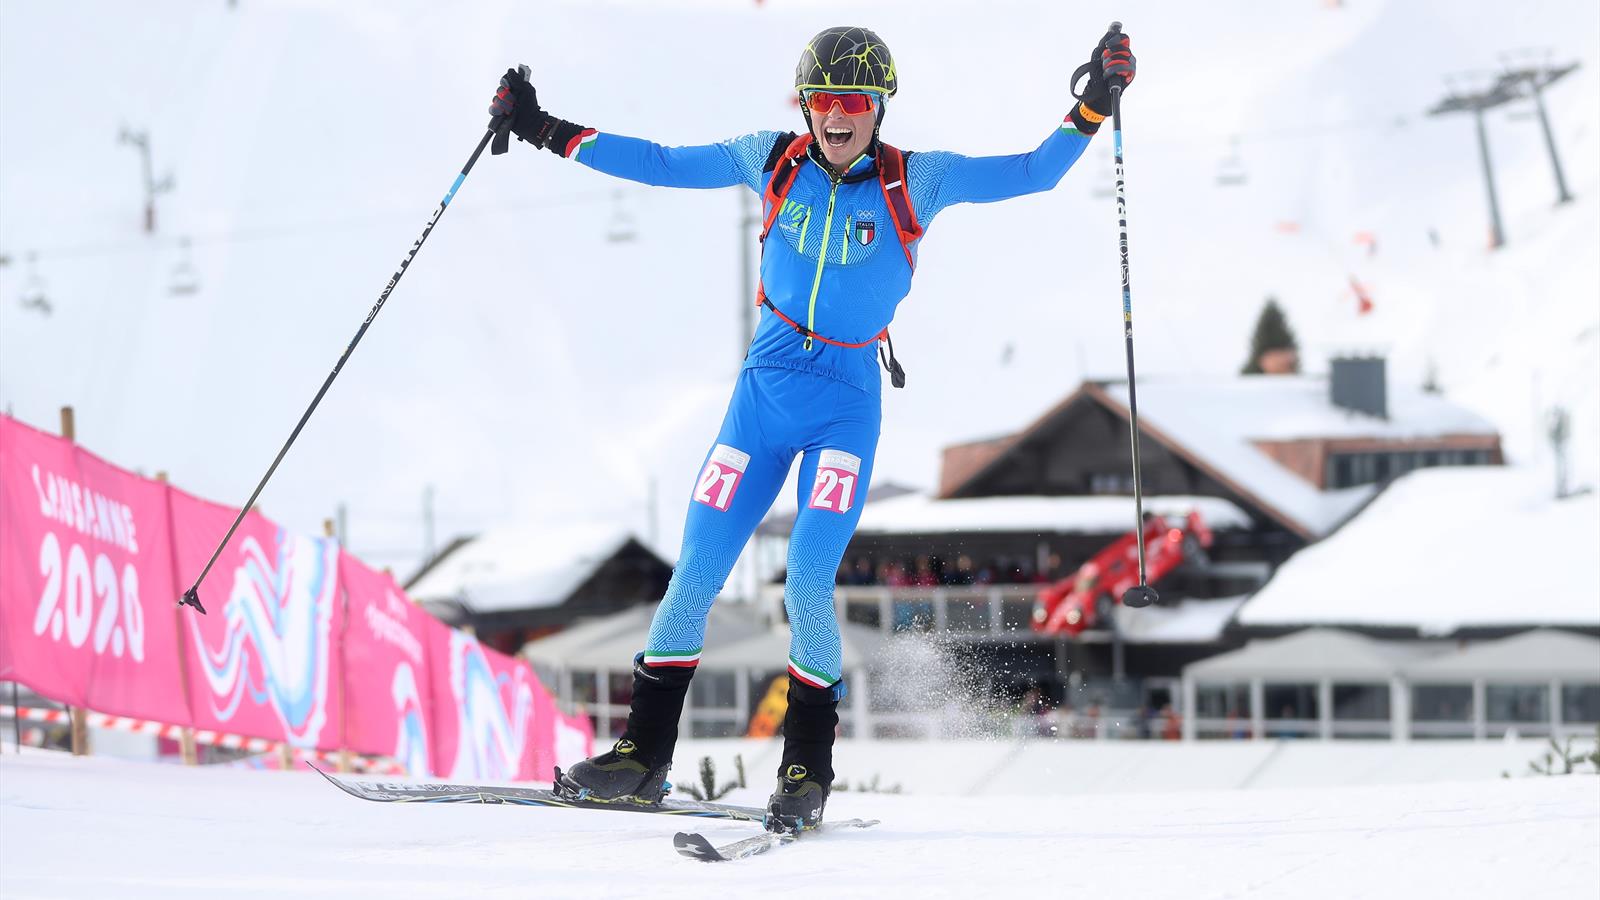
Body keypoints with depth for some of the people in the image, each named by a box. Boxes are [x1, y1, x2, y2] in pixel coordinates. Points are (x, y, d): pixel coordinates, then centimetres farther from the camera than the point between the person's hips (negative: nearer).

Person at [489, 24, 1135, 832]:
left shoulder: (913, 182, -4)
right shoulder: (772, 162, 1)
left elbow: (1032, 174, -4)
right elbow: (663, 164, 10)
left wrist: (1091, 109, -17)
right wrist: (546, 131, 10)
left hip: (847, 400, -3)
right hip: (767, 385, 3)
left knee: (808, 579, -16)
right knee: (695, 574, -1)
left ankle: (808, 771, 2)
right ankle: (643, 758, 11)